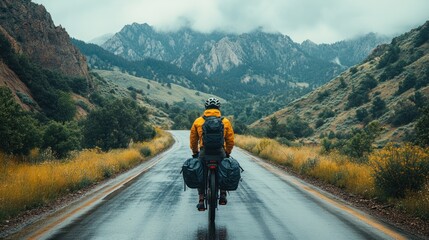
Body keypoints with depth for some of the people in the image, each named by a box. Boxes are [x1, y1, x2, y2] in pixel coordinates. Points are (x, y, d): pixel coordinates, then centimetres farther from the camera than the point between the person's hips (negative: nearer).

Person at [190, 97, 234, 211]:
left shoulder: (198, 121, 8)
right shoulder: (225, 121, 6)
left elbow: (193, 140, 13)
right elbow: (230, 140, 9)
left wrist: (195, 153, 28)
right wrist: (227, 153, 25)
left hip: (204, 152, 0)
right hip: (220, 152, 0)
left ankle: (201, 200, 8)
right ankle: (223, 194, 16)